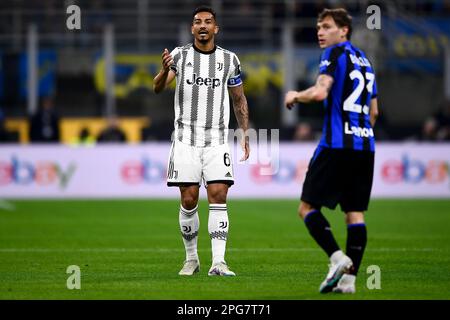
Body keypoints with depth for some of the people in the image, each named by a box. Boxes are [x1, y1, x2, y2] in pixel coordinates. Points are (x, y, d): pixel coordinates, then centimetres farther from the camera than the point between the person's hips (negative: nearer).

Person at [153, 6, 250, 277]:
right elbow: (158, 88, -12)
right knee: (189, 200, -2)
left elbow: (239, 100, 16)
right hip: (186, 140, -1)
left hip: (217, 141, 1)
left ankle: (218, 262, -13)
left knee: (219, 196, -11)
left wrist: (245, 134, 11)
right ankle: (191, 259, 14)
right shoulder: (180, 55, 1)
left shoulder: (229, 60, 6)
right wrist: (164, 71, -34)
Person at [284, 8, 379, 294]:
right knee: (355, 213, 5)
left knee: (308, 207, -1)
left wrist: (295, 96, 0)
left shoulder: (336, 53, -3)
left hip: (336, 145, -7)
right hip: (365, 146, 7)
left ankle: (338, 257, -18)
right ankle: (349, 277, -1)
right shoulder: (363, 59, 21)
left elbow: (320, 92, -17)